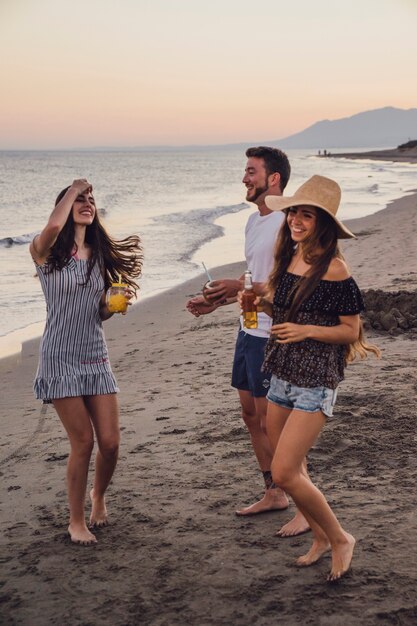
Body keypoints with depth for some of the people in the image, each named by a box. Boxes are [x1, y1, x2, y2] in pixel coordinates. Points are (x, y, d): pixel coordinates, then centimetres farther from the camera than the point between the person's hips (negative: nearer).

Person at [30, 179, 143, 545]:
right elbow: (53, 227, -30)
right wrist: (73, 189, -14)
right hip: (60, 357, -5)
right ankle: (76, 522, 15)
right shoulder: (46, 252, -4)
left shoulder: (99, 255, 12)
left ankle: (98, 496, 32)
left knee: (110, 442, 1)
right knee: (83, 442, -5)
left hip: (96, 357, 5)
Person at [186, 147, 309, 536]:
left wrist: (242, 287, -25)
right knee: (251, 416, 16)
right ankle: (273, 494, 30)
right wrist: (217, 302, 14)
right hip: (249, 331, 10)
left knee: (271, 424, -4)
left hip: (271, 337, -10)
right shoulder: (254, 222, 13)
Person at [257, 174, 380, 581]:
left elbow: (352, 330, -10)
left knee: (283, 474, -10)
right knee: (289, 471, 14)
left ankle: (340, 539, 10)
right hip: (281, 377, 8)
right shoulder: (287, 258, 7)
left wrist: (305, 331, -21)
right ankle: (320, 537, 34)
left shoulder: (333, 269, -15)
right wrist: (261, 302, 0)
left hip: (315, 382, -8)